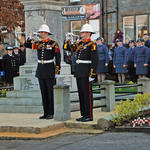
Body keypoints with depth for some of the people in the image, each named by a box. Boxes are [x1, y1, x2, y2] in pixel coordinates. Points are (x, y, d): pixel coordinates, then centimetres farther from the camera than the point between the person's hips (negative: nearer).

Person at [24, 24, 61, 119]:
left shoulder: (53, 43, -7)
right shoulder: (38, 44, 9)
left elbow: (58, 57, -8)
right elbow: (27, 45, 8)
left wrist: (57, 70, -14)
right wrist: (29, 39, -13)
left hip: (50, 70, -6)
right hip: (40, 70, 6)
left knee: (50, 92, -2)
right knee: (43, 92, 8)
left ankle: (51, 113, 4)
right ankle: (46, 113, 13)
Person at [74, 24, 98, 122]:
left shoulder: (92, 45, -10)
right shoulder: (80, 43, 15)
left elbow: (95, 61, -16)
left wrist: (92, 75, -20)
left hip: (86, 73, -8)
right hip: (79, 73, 8)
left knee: (87, 94, -5)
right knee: (81, 94, 10)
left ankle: (89, 116, 0)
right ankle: (84, 115, 17)